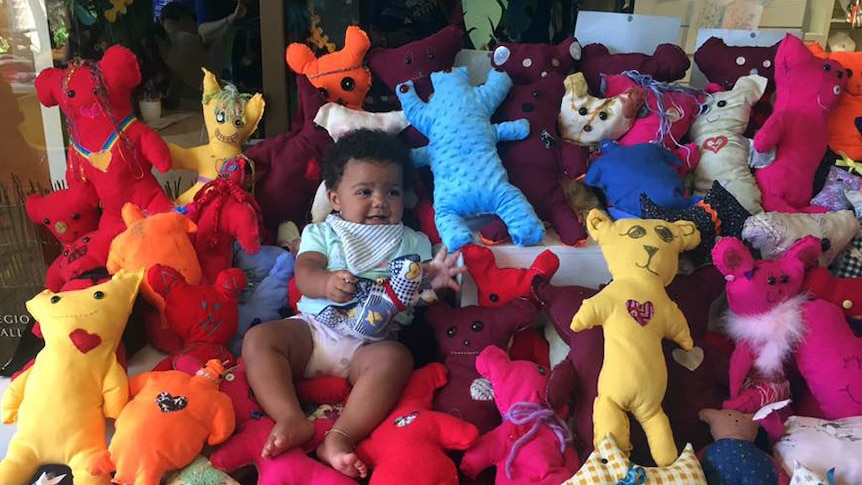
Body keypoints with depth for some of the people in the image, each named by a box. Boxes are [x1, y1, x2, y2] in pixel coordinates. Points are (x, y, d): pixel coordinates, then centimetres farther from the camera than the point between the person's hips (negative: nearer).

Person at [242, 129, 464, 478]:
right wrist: (326, 283, -23)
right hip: (314, 327, 2)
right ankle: (292, 419, -32)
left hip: (372, 341, -2)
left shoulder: (413, 243, 19)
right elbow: (304, 273, 1)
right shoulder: (322, 233, 18)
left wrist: (435, 282, -12)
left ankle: (341, 436, -40)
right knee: (258, 338, -20)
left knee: (395, 358, -33)